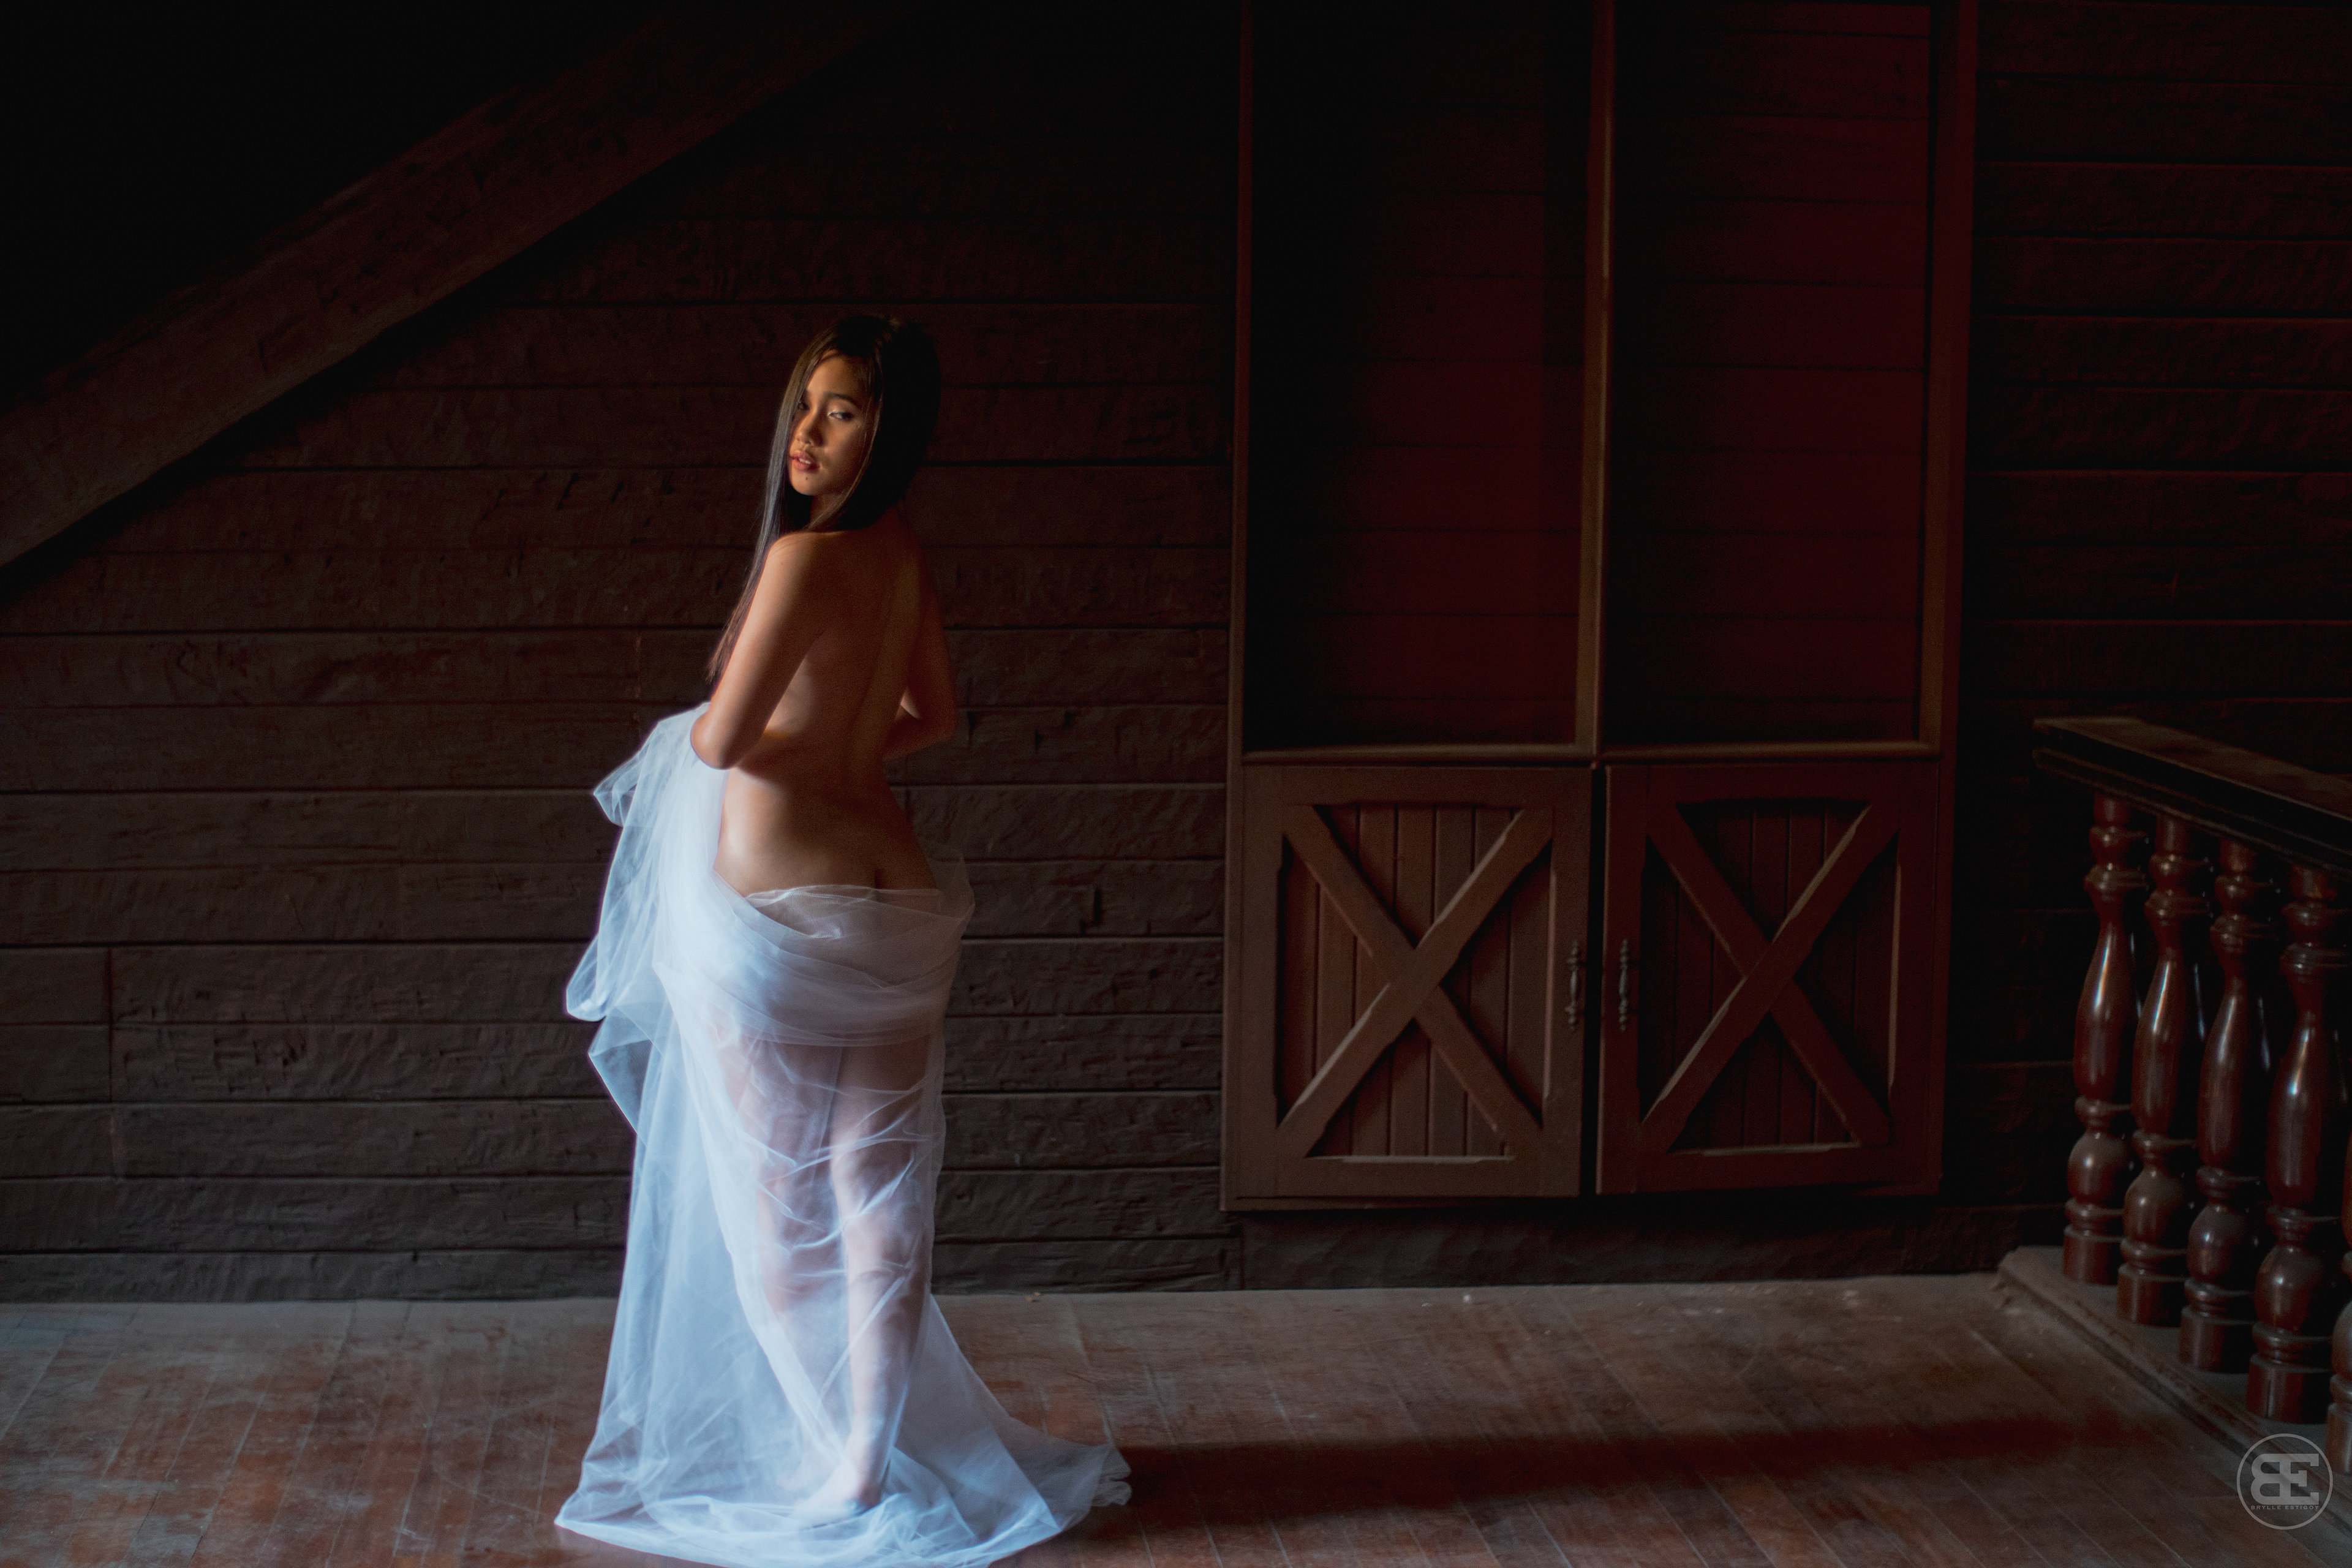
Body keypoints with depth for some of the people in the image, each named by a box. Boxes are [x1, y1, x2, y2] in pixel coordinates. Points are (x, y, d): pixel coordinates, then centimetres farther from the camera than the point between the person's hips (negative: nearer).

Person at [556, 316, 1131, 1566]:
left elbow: (722, 739, -18)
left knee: (775, 1206, 6)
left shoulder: (807, 557, -19)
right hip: (892, 890, 7)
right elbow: (935, 715, 20)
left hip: (773, 914, -7)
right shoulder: (899, 553, 6)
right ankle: (880, 1456, 17)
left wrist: (688, 739, 4)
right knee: (878, 1198, 10)